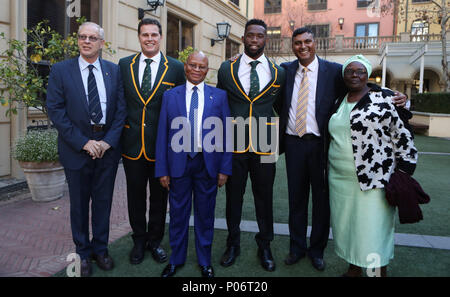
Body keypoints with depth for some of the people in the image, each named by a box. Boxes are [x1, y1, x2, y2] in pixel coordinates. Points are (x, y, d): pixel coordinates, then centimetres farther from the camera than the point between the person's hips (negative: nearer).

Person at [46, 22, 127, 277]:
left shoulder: (114, 71, 5)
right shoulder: (61, 70, -1)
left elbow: (121, 109, 2)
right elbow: (55, 110, -7)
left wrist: (108, 141, -10)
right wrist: (83, 142, -14)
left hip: (108, 148, 2)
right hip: (77, 148, -1)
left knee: (103, 201, 12)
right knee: (79, 203, 11)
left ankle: (101, 249, 30)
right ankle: (83, 253, 28)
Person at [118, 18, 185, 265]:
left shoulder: (175, 68, 0)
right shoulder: (124, 65, 6)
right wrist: (118, 133, 1)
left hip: (162, 145, -1)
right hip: (132, 144, 2)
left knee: (159, 196, 12)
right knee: (135, 196, 13)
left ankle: (155, 240, 31)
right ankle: (139, 241, 32)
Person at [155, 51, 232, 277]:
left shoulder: (219, 96, 4)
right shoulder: (170, 96, 5)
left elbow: (225, 134, 1)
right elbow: (162, 135, 3)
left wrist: (224, 169, -4)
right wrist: (162, 169, -2)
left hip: (207, 163, 0)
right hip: (179, 163, 1)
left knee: (205, 214, 11)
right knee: (178, 213, 11)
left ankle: (205, 261, 29)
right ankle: (176, 259, 31)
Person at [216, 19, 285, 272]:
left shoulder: (279, 73, 5)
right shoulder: (227, 69, 5)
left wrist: (280, 142, 11)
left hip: (264, 147, 0)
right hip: (234, 146, 0)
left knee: (264, 198, 10)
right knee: (233, 196, 10)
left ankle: (265, 246, 28)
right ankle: (233, 244, 29)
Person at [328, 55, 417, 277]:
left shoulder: (384, 98, -5)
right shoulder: (339, 103, 13)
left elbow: (402, 136, -5)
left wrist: (403, 173, -8)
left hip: (374, 179, -5)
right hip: (340, 180, 6)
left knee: (374, 227, 1)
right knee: (346, 224, 12)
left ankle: (380, 271, 21)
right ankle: (354, 269, 30)